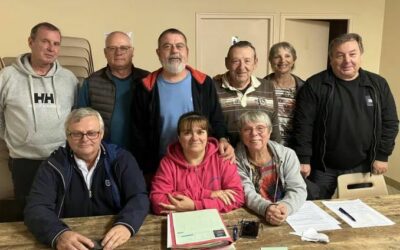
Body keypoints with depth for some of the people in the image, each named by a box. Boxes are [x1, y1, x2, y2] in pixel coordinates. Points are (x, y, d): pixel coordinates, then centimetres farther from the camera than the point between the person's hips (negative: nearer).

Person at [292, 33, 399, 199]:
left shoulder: (378, 84, 1)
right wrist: (303, 159, -13)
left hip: (362, 167, 3)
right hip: (323, 167, -2)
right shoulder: (315, 85, -9)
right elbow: (303, 125, -11)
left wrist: (382, 156, -1)